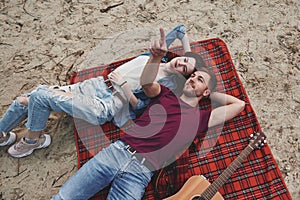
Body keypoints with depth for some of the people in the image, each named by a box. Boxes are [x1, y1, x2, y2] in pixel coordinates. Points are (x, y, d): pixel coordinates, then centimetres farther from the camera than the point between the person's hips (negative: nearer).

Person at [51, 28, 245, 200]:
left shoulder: (200, 118, 10)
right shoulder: (166, 94, 17)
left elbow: (239, 104, 10)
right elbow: (147, 83, -4)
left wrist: (210, 93, 17)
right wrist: (157, 56, -20)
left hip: (140, 173, -2)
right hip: (116, 151, 3)